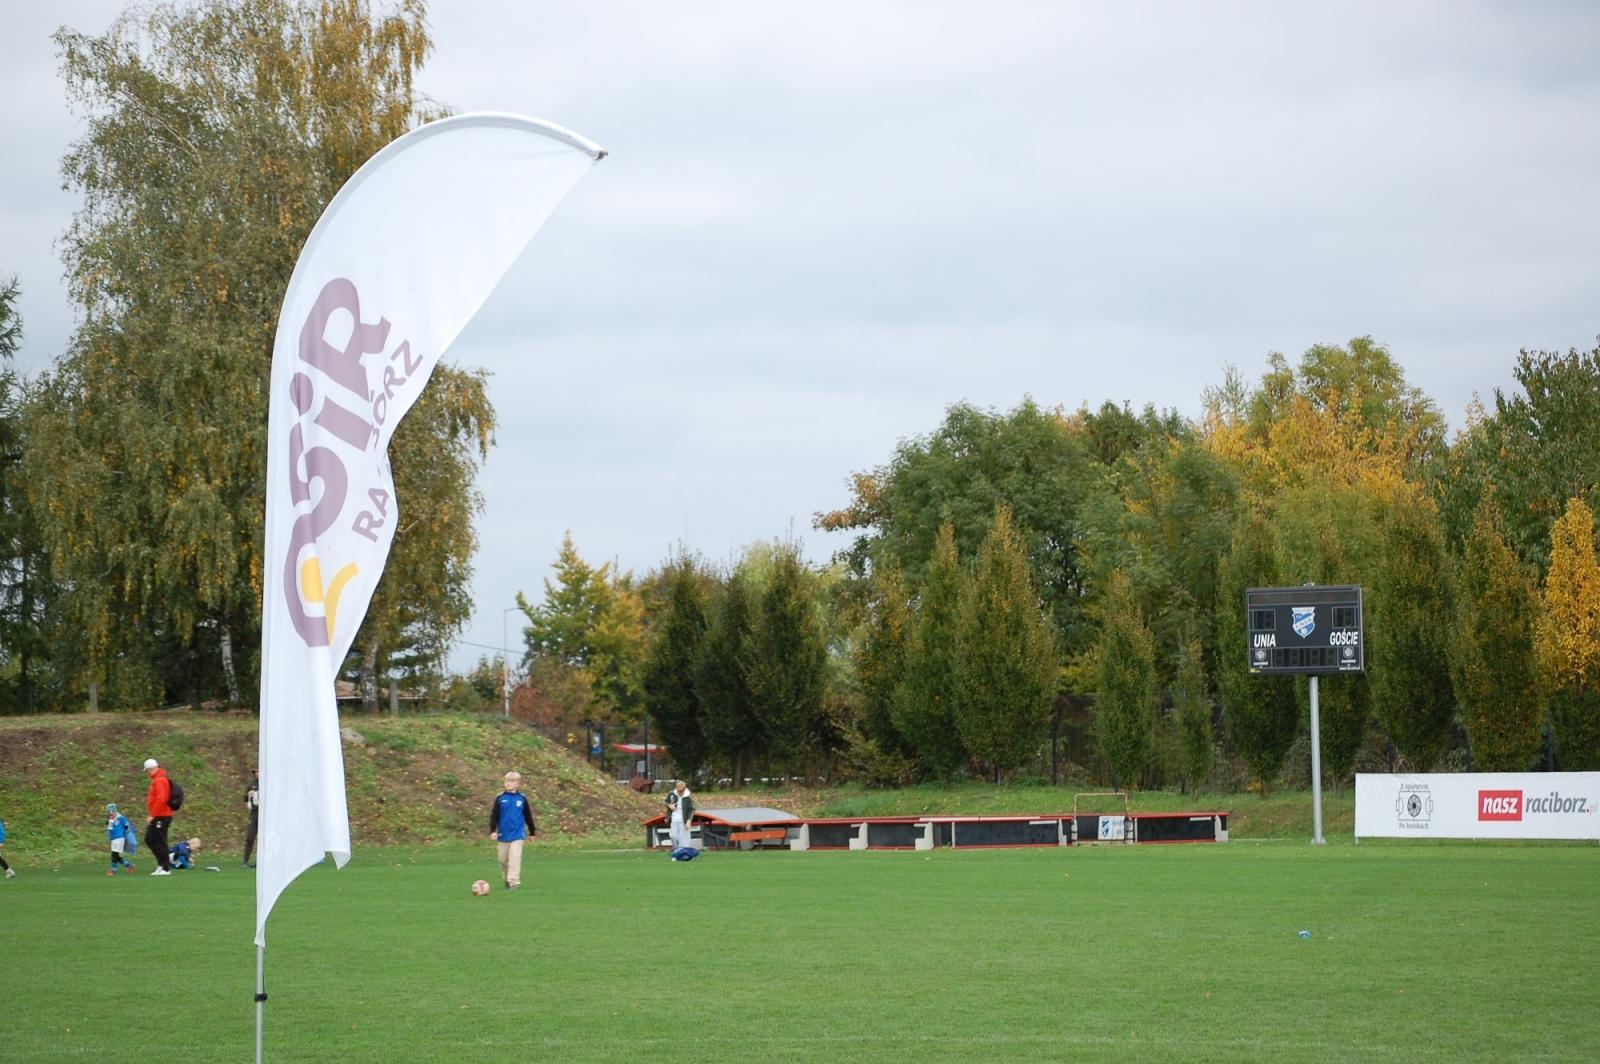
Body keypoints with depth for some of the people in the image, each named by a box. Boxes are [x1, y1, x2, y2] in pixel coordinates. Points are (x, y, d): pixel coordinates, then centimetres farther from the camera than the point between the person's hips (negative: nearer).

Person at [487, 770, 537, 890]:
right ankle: (506, 878, 30)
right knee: (503, 859, 10)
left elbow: (528, 816, 10)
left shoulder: (522, 799, 1)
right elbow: (494, 815, -1)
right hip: (503, 835, 2)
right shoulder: (500, 799, -1)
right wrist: (492, 830, -11)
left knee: (515, 858, -11)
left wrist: (532, 831, 16)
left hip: (517, 834, -2)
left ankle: (514, 881, -10)